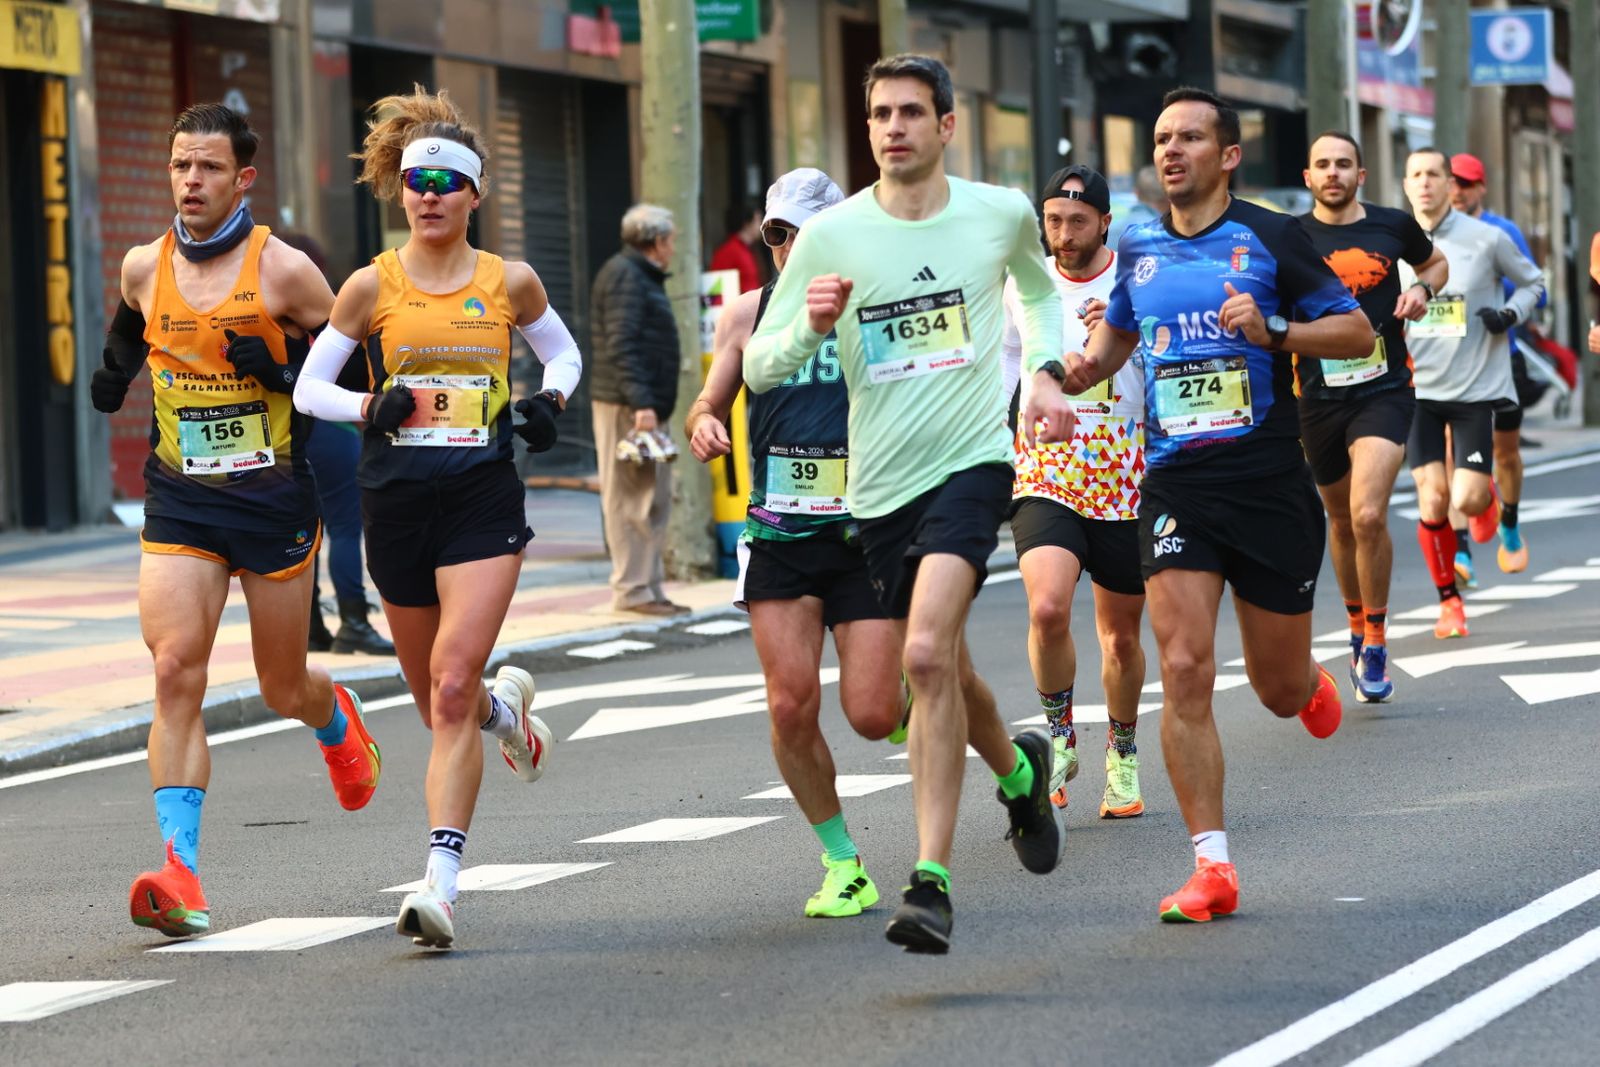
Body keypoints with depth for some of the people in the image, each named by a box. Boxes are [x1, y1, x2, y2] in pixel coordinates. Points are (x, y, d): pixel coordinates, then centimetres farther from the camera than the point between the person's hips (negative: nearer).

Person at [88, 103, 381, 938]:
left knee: (283, 688, 10)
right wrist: (114, 371, 9)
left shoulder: (284, 271, -8)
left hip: (272, 497, -2)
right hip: (178, 502, 2)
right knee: (176, 670, -16)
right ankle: (180, 874, -21)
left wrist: (282, 370, -17)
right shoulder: (143, 268, 4)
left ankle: (336, 719, 50)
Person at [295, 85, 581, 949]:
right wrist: (368, 406, -12)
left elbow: (562, 352, 21)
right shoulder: (371, 287, 2)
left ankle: (441, 880, -18)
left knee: (452, 689, -16)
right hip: (396, 500, 2)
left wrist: (549, 402, 0)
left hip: (484, 499, -2)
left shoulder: (509, 284, 3)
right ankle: (506, 704, 50)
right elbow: (308, 386, 7)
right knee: (437, 700, 12)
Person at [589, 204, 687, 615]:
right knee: (632, 499, -10)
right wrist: (640, 403, -26)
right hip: (626, 408, -11)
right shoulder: (624, 275, -10)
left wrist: (651, 403, 18)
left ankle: (650, 588, 14)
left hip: (644, 407, 11)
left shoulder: (642, 276, 22)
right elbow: (621, 346, -20)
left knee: (654, 499, 11)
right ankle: (632, 589, -10)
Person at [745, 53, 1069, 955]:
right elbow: (759, 368, 1)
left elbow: (1040, 287, 25)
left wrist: (1045, 374, 10)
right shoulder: (831, 236, -3)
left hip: (973, 462, -3)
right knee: (944, 673, 15)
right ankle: (1020, 769, 49)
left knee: (928, 653, -23)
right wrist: (812, 326, -19)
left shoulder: (1002, 214, 0)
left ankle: (932, 882, -20)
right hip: (880, 483, 3)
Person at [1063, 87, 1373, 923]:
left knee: (1279, 688, 7)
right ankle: (1211, 866, -10)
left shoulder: (1270, 239, -2)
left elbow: (1358, 333, 0)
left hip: (1270, 485, -2)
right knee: (1184, 671, -13)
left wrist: (1274, 331, -16)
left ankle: (1312, 688, 47)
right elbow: (1119, 329, 26)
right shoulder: (1138, 249, 9)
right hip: (1175, 489, 2)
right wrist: (1088, 365, 4)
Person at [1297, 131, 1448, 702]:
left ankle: (1376, 641, -4)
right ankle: (1358, 628, 37)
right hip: (1319, 395, 2)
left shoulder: (1392, 226, 2)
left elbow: (1435, 263, 22)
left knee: (1368, 514, -19)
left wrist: (1422, 290, 1)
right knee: (1341, 522, 15)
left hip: (1384, 389, -2)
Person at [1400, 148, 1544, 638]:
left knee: (1467, 501, -9)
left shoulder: (1486, 239, -6)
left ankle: (1486, 498, 30)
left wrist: (1510, 314, -10)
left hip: (1478, 386, -2)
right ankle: (1448, 601, 13)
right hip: (1419, 389, 2)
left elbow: (1533, 282, 9)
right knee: (1432, 500, -6)